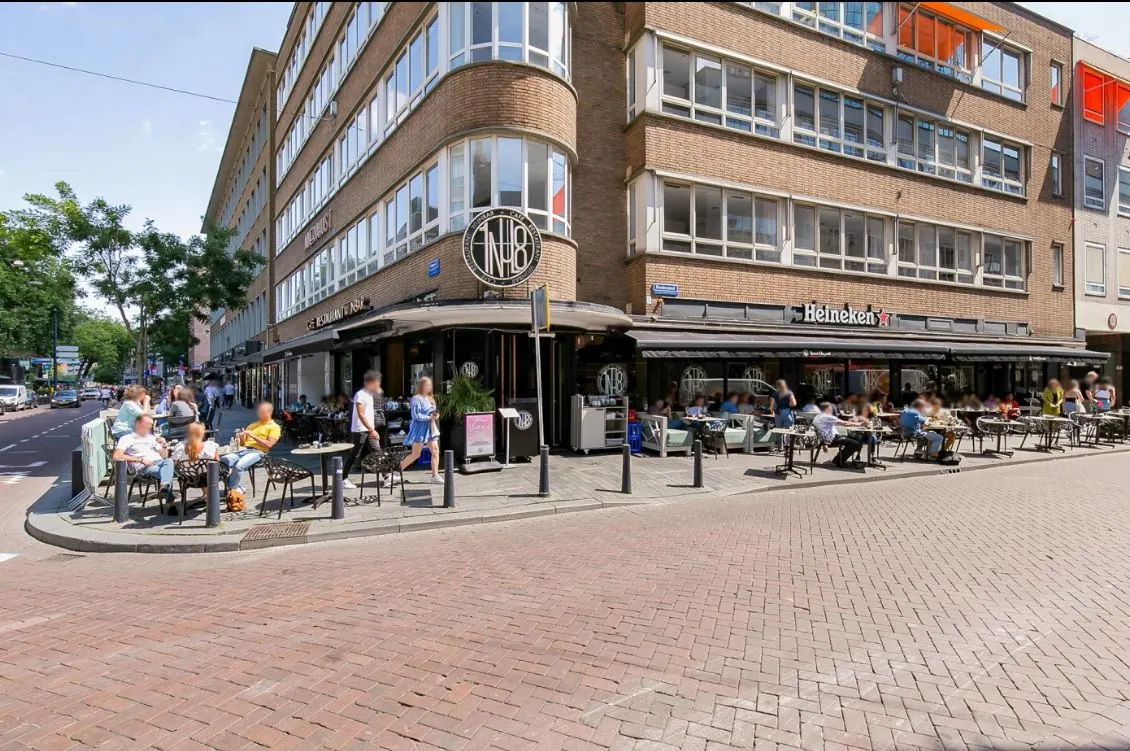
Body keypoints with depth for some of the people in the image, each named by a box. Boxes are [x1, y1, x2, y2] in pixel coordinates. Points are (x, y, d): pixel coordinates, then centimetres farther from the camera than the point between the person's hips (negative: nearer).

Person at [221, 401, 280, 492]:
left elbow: (269, 445, -9)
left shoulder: (274, 427, 6)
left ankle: (232, 489, -12)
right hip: (243, 450, 7)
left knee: (238, 465, -32)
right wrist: (241, 438, 1)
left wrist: (252, 435, -11)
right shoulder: (252, 425, 27)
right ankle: (236, 487, -12)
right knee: (223, 460, -20)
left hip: (258, 452, -7)